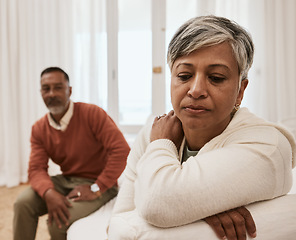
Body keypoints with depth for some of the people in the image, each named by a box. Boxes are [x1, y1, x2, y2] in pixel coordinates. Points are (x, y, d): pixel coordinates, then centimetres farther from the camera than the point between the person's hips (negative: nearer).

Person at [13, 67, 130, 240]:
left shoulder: (92, 113, -17)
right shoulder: (39, 129, 1)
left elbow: (122, 151, -25)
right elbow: (36, 169, -4)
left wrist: (96, 188, -22)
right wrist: (49, 193, -27)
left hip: (98, 184, -5)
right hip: (66, 181, 5)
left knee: (59, 220, -23)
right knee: (23, 203, -15)